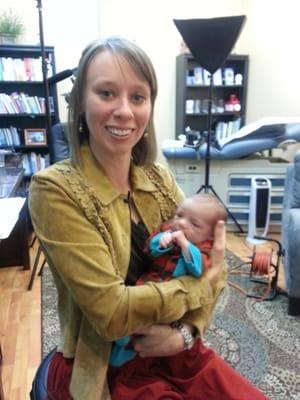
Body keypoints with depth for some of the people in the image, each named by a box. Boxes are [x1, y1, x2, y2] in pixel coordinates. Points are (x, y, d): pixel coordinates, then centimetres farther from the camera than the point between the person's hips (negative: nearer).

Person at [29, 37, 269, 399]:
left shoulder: (159, 178, -2)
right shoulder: (54, 190, -19)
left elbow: (211, 265, 0)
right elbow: (110, 309, -22)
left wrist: (186, 332, -14)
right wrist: (200, 286, -13)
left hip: (174, 354, 5)